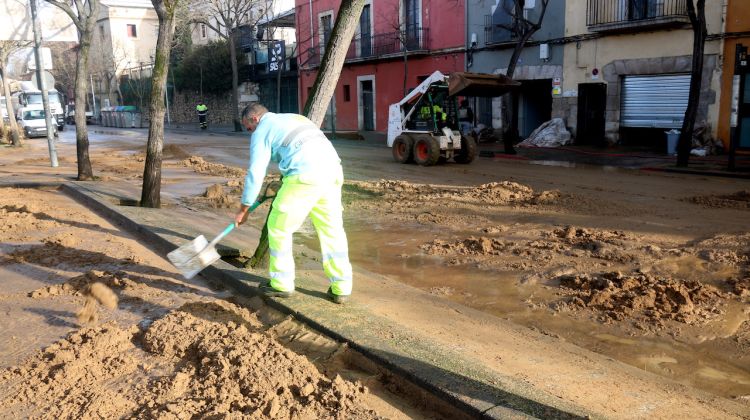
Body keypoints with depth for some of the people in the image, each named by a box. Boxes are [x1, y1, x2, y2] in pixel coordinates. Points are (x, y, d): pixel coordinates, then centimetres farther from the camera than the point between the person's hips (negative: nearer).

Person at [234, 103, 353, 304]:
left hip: (305, 177, -7)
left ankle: (282, 284, 17)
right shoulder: (293, 118, 31)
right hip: (332, 171, 7)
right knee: (332, 230, 12)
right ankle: (341, 289, 15)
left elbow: (255, 173, 6)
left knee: (279, 227, 10)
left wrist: (243, 209, 15)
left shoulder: (262, 131, 10)